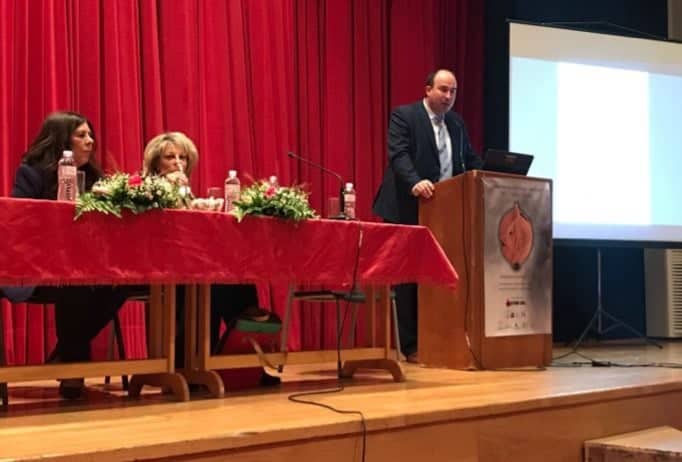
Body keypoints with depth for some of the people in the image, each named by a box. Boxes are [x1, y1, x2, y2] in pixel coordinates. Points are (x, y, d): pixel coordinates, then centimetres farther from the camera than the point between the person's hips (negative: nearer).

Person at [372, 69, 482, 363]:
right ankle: (412, 347, 4)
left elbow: (471, 160, 16)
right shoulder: (404, 116, -4)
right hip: (410, 211, -6)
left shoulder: (456, 123, 16)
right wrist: (415, 182, -34)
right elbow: (398, 154, -17)